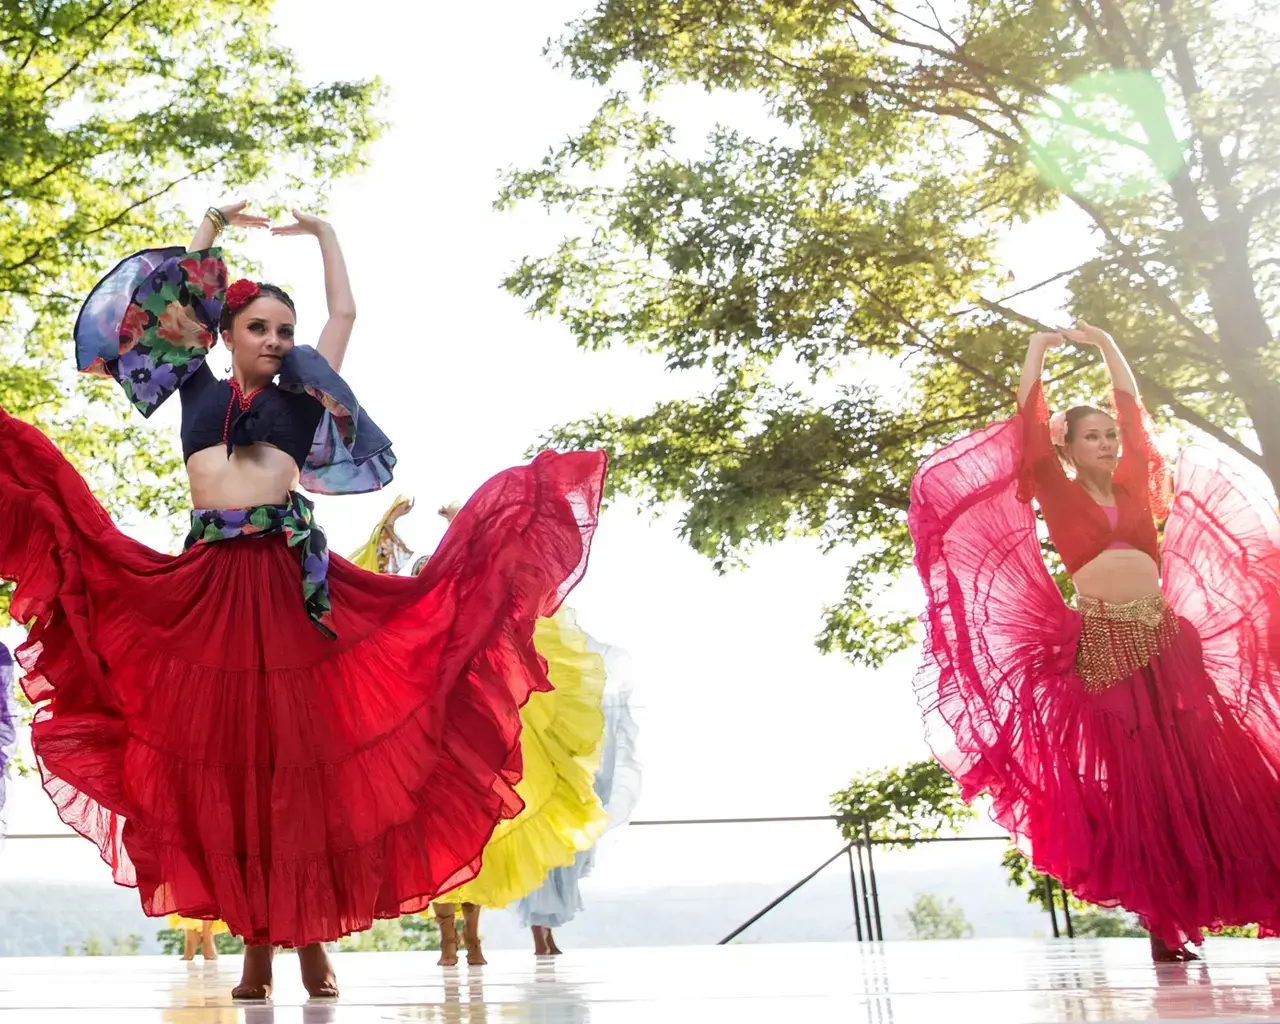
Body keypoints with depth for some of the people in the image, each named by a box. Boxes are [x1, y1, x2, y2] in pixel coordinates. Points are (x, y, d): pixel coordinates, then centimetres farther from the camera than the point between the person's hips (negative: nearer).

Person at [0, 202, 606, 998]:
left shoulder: (302, 396, 14)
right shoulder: (199, 389, 16)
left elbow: (344, 313, 19)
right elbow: (174, 300, 23)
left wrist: (323, 231, 29)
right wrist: (215, 227, 30)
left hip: (291, 581, -1)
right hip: (208, 583, 1)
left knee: (300, 751, -3)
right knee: (225, 756, 0)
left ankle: (313, 940, 3)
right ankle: (256, 946, 6)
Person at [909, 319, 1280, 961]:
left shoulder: (1134, 487, 15)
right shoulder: (1060, 495, 5)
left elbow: (1132, 408, 18)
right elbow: (1028, 424, 0)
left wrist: (1104, 343, 22)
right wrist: (1037, 353, 8)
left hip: (1167, 636, 4)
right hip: (1105, 646, -4)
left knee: (1201, 768, -2)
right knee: (1138, 781, -4)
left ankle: (1206, 899, 2)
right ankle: (1163, 926, 0)